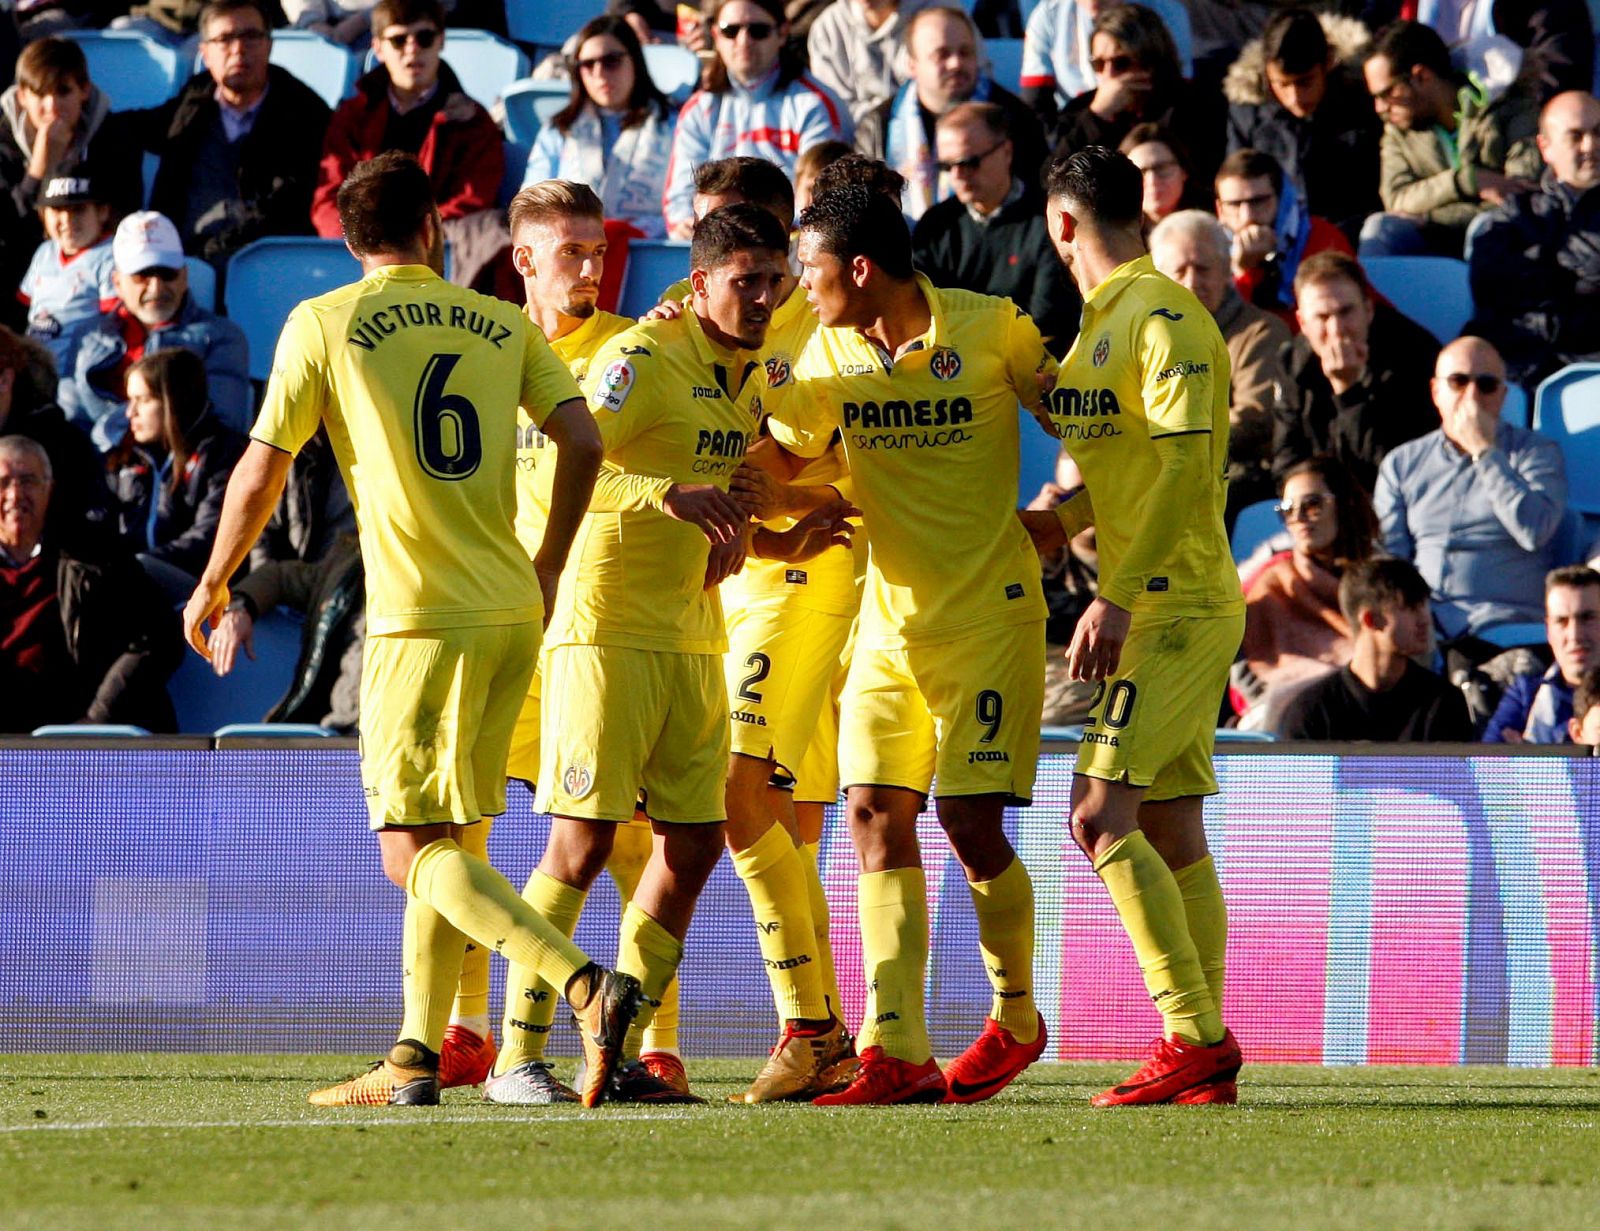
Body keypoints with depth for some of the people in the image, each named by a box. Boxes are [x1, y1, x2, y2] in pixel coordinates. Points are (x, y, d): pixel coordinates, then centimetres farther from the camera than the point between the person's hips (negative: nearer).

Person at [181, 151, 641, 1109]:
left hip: (424, 619, -6)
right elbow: (582, 442, 6)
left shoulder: (323, 325, 0)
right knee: (450, 842, 14)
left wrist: (213, 583, 17)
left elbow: (261, 474, 2)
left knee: (417, 854, -7)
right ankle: (415, 1060, 11)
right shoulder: (502, 324, 11)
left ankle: (587, 984, -25)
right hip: (511, 614, 6)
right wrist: (548, 568, 20)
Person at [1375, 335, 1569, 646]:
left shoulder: (1537, 451, 12)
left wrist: (1484, 451, -4)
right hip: (1420, 621, 3)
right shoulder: (1402, 463, 19)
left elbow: (1535, 532, -7)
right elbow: (1386, 556, 14)